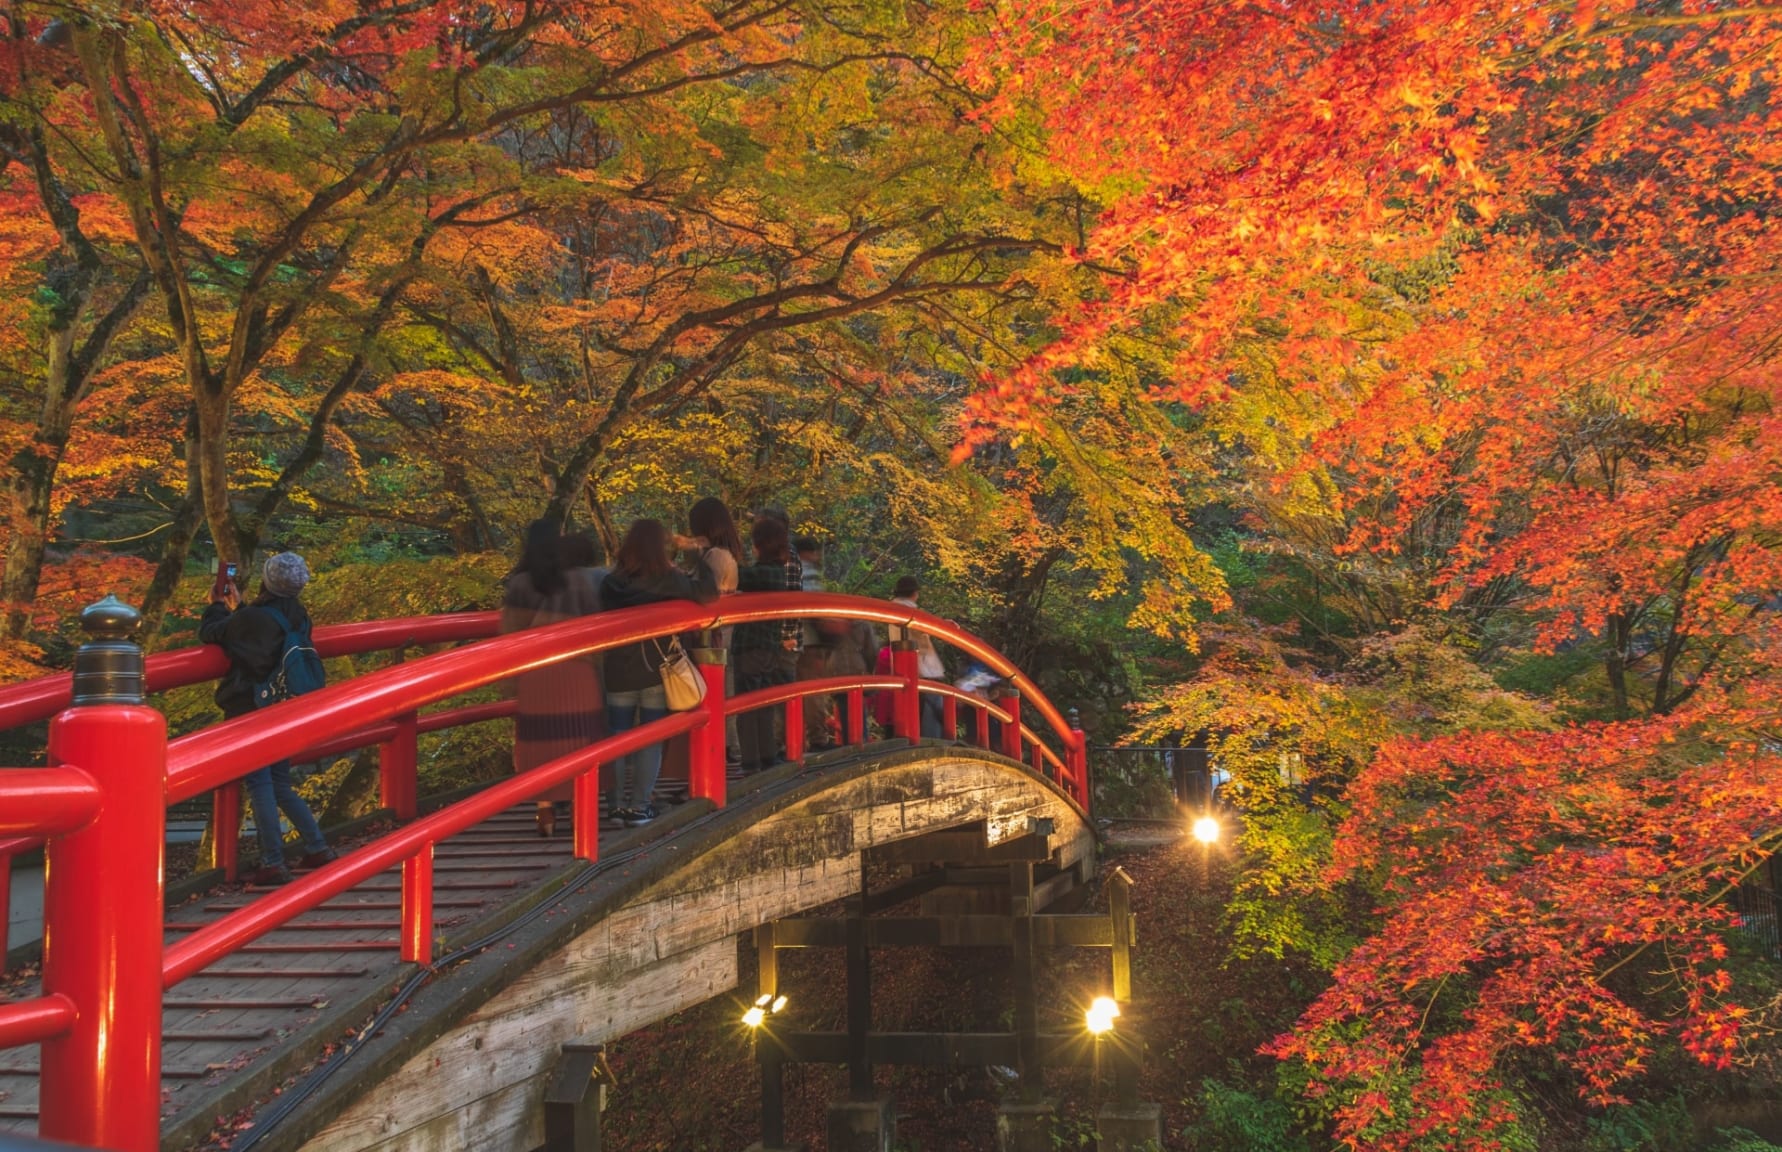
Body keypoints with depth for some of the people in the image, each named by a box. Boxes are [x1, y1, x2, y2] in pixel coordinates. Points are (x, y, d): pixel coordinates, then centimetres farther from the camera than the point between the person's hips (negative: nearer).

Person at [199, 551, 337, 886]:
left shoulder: (252, 618, -17)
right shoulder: (298, 617, 4)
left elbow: (208, 632, 0)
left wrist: (219, 605, 19)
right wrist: (237, 607, 31)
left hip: (250, 713, -7)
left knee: (259, 787, -4)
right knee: (281, 786, 17)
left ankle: (273, 864, -5)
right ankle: (317, 848, 16)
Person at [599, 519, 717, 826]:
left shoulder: (611, 582, -3)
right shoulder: (667, 578, -12)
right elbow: (707, 593, -8)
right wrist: (703, 558, 7)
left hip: (619, 673, 3)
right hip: (657, 672, -2)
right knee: (650, 740, 6)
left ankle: (620, 804, 15)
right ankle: (639, 807, 6)